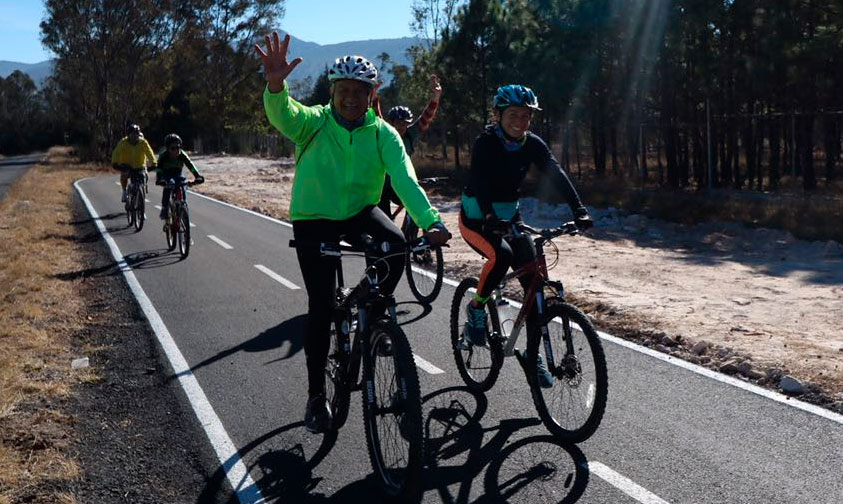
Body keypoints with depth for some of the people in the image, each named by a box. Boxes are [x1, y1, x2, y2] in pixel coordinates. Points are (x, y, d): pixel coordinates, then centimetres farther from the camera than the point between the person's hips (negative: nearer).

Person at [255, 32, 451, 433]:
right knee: (321, 304, -5)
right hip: (313, 220, -1)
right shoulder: (313, 122, -12)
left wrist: (430, 222, -39)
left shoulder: (383, 134, -9)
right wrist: (275, 85, -58)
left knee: (397, 245, -30)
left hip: (360, 211, 2)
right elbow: (282, 114, -34)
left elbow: (404, 179, -22)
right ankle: (316, 395, 12)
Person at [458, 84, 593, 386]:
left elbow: (557, 175, -18)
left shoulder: (533, 144, -6)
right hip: (476, 220, -5)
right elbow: (479, 180, -34)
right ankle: (476, 308, -7)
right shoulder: (485, 143, -19)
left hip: (509, 216, 5)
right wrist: (490, 217, -51)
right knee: (501, 255, -35)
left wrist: (579, 210, -34)